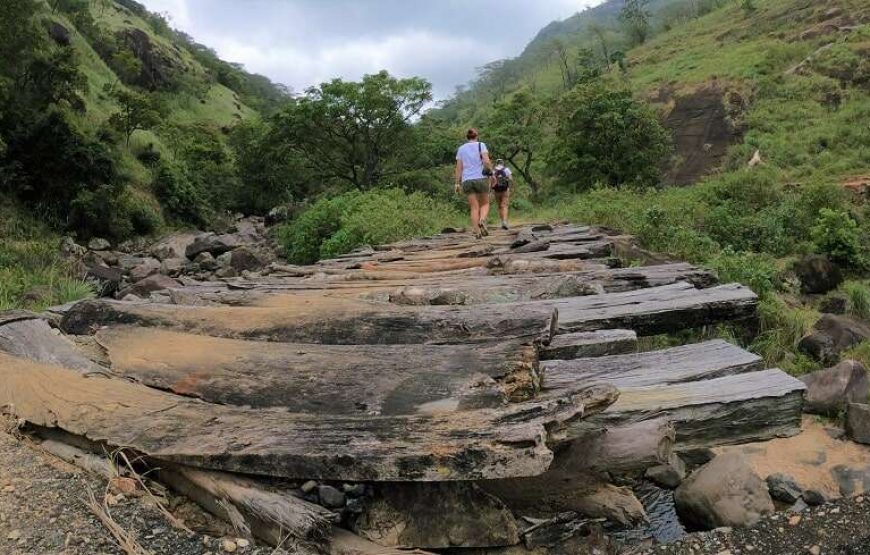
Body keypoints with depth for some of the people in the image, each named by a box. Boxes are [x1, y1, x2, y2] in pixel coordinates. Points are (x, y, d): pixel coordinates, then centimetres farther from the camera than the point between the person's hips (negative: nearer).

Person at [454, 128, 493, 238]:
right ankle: (482, 220, -17)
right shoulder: (481, 145, 4)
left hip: (467, 180, 2)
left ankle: (477, 231, -7)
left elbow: (459, 167, 7)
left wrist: (458, 183, 7)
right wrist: (491, 172, 2)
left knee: (474, 207, 3)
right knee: (485, 204, 12)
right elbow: (486, 161, -10)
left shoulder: (461, 149, 12)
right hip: (481, 178, -2)